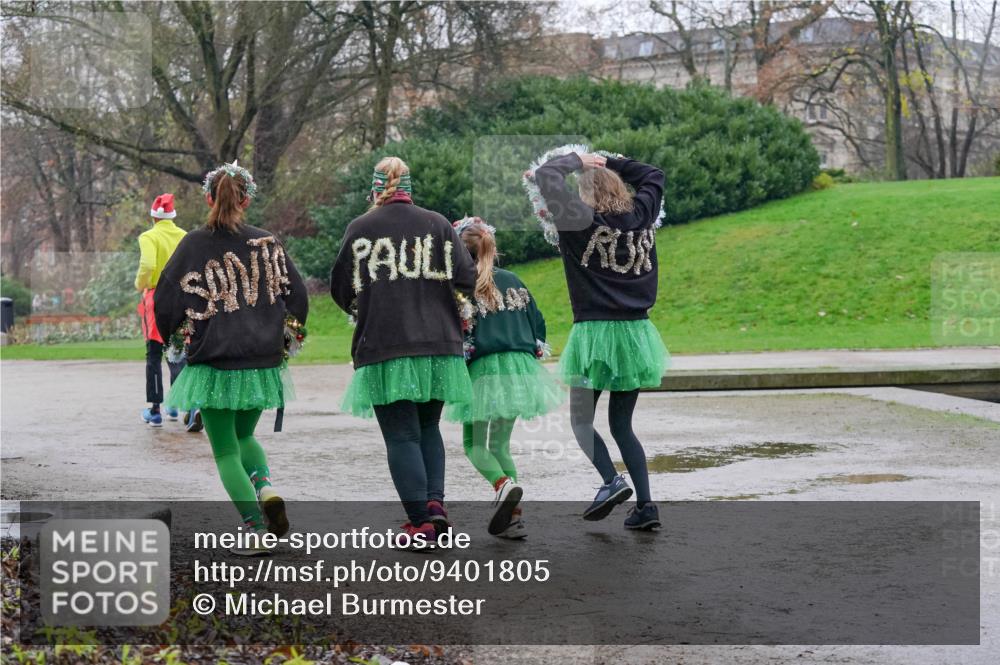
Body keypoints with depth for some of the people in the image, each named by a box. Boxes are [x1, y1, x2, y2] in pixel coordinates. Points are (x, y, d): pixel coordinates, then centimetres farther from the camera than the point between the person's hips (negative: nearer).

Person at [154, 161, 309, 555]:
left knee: (225, 451, 7)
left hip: (214, 364, -3)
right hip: (263, 362, 3)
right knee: (244, 436, 24)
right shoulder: (267, 243, 1)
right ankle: (266, 490, -2)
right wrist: (282, 336, 21)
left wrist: (174, 332, 14)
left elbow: (166, 304, -6)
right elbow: (298, 297, 5)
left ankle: (256, 531, -2)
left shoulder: (194, 245, -7)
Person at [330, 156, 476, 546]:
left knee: (401, 436, 3)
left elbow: (342, 288, 3)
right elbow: (467, 278, 0)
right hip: (438, 345, 3)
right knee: (428, 427, 19)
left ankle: (421, 522, -3)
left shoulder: (361, 228, -1)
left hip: (384, 348, -3)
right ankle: (435, 501, 1)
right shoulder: (437, 225, 4)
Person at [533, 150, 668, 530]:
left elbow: (545, 175, -12)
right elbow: (654, 176, 25)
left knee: (581, 419, 6)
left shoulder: (582, 221, -9)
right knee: (622, 424, 12)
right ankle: (645, 504, 1)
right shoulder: (642, 216, 6)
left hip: (596, 331, -5)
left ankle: (611, 481, -17)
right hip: (637, 331, 5)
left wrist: (578, 161, 5)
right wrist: (610, 163, 20)